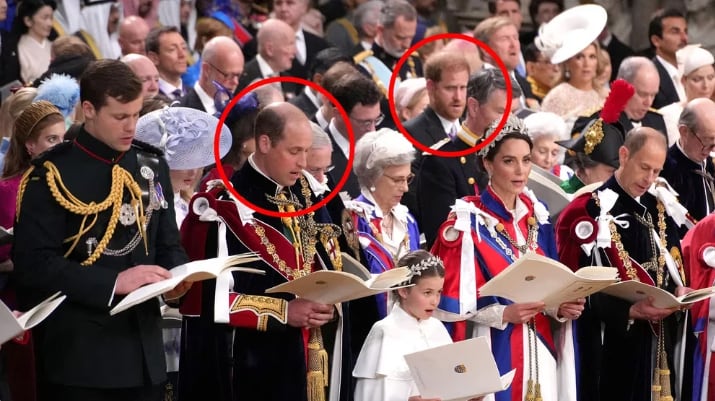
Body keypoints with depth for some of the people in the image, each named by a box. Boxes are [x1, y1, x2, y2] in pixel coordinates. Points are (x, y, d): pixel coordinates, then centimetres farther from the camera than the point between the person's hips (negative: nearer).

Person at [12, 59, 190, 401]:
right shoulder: (51, 175, -8)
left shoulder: (152, 166, 11)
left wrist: (176, 276, -6)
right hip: (78, 353, -5)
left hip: (143, 348, 5)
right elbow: (33, 263, -16)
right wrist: (113, 282, -22)